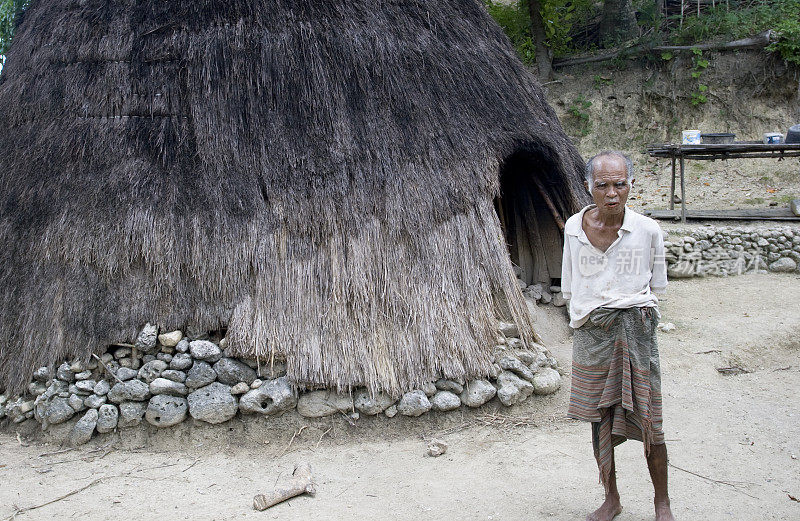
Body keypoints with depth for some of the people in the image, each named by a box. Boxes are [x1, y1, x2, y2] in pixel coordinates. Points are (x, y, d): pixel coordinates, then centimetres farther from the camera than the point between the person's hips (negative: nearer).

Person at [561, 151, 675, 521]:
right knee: (599, 421, 11)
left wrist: (634, 312, -1)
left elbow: (656, 286, 7)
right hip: (590, 331, 2)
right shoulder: (574, 227, 1)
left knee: (648, 422, 1)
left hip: (634, 327, -2)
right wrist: (584, 316, 4)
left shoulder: (647, 230, -5)